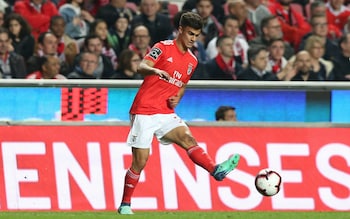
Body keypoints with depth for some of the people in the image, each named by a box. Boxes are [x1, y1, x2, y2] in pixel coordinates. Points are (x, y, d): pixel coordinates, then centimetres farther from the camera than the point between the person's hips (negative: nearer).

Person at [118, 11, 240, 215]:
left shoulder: (192, 61, 12)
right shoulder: (163, 48, -7)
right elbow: (142, 67, -22)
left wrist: (177, 98, 4)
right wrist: (155, 70, -45)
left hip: (166, 114, 5)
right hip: (144, 112, -5)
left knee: (188, 138, -21)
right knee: (140, 161, -4)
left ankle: (216, 170, -40)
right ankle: (125, 205, 9)